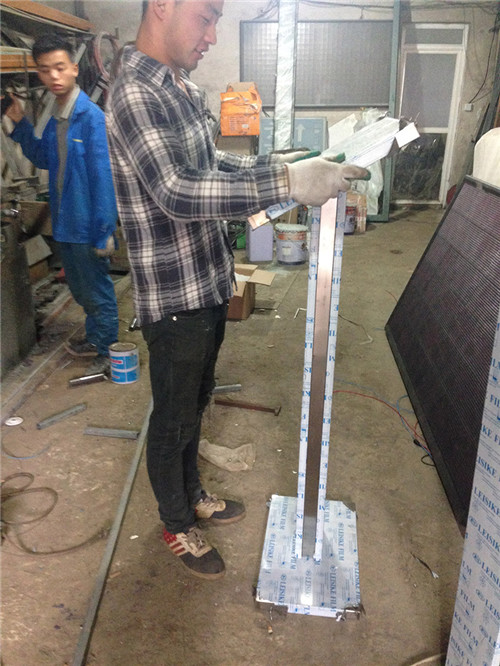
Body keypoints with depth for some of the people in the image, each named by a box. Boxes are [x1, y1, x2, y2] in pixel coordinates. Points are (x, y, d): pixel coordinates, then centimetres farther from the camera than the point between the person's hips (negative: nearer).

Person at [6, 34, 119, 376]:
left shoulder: (91, 116, -17)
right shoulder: (56, 116, 7)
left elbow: (102, 177, -20)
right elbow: (42, 158, 20)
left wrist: (103, 232, -22)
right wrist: (21, 124, 6)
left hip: (87, 224, -8)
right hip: (64, 220, 8)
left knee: (98, 292, 6)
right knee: (80, 288, 21)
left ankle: (108, 352, 23)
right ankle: (94, 338, 39)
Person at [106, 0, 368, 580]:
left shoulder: (185, 90, 11)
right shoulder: (133, 95, -19)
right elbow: (176, 193, -31)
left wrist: (272, 164, 11)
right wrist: (284, 183, -34)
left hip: (209, 285, 9)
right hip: (173, 297, -9)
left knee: (195, 403, 23)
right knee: (172, 419, 10)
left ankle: (191, 495, 46)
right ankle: (176, 525, 34)